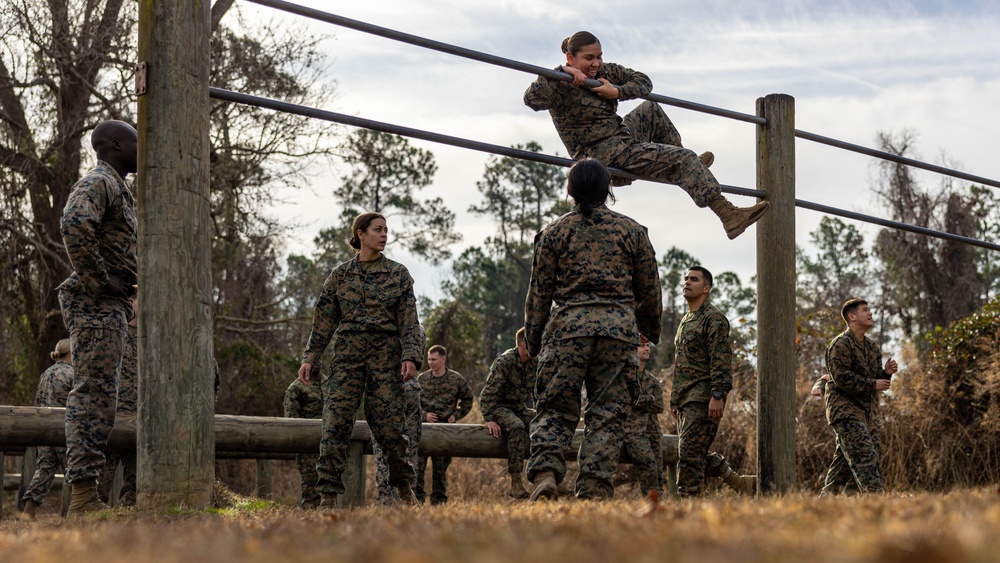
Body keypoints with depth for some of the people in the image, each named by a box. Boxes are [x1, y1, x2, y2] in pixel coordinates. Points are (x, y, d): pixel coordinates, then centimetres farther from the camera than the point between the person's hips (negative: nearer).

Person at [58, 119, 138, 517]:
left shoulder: (116, 190, 24)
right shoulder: (97, 183, -9)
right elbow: (73, 227, -28)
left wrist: (124, 286, 18)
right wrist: (102, 281, -22)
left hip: (110, 306, 11)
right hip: (95, 305, -11)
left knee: (97, 397, 9)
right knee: (94, 394, -14)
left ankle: (83, 497, 11)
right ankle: (84, 496, -17)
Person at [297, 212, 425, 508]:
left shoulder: (398, 274, 7)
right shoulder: (340, 275, 9)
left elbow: (409, 320, 3)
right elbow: (324, 320, 11)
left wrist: (410, 357, -10)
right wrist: (309, 358, 4)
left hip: (386, 353, -1)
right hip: (348, 352, 1)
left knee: (389, 422, -3)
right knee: (335, 422, -9)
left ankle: (403, 485, 16)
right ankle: (328, 495, -8)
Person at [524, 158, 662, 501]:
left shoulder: (555, 232, 7)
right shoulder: (632, 231, 9)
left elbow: (539, 292, 7)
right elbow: (650, 290, 14)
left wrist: (533, 341, 16)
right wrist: (651, 331, 29)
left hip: (566, 328, 0)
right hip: (620, 329, 0)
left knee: (554, 408, 4)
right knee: (608, 413, 2)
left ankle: (545, 472, -17)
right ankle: (594, 490, -5)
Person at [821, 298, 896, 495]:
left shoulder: (872, 347, 18)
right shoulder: (840, 344, -9)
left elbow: (876, 382, 20)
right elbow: (841, 378, -19)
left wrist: (886, 373, -2)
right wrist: (873, 384, -16)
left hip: (867, 411, 8)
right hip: (845, 410, -8)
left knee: (845, 461, 9)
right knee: (864, 455, -19)